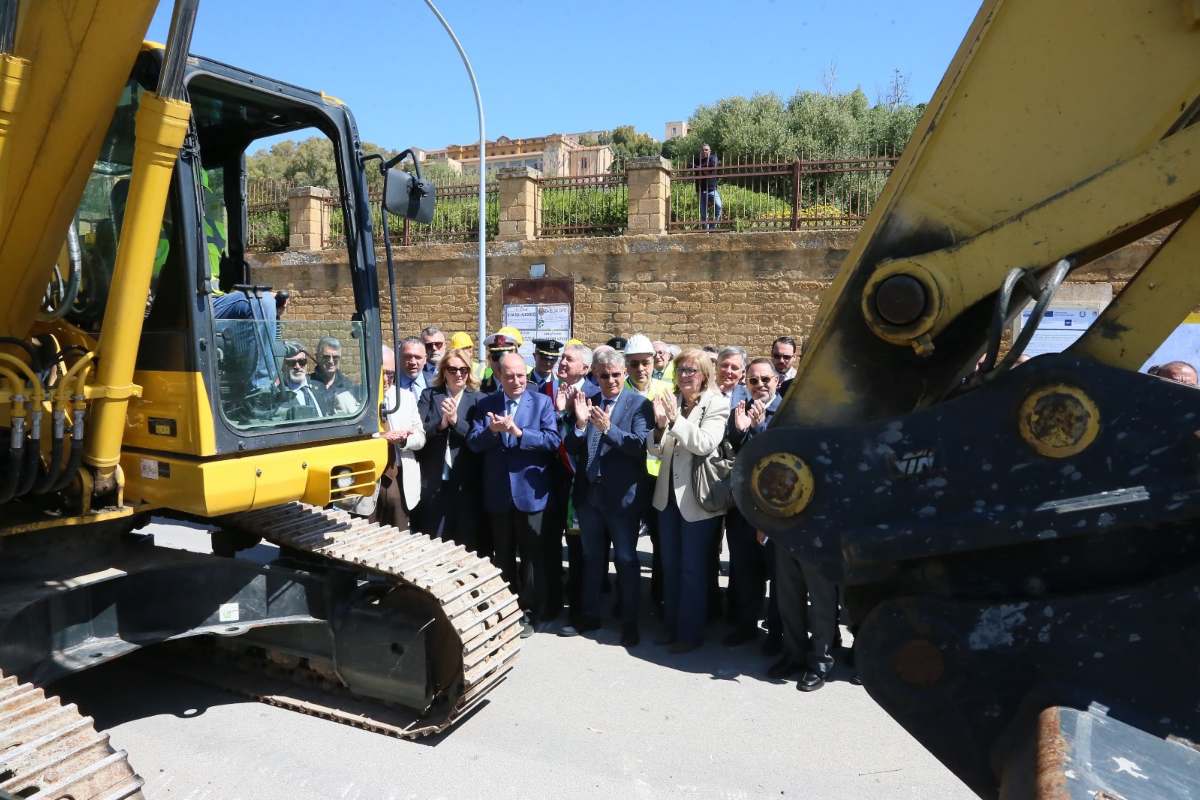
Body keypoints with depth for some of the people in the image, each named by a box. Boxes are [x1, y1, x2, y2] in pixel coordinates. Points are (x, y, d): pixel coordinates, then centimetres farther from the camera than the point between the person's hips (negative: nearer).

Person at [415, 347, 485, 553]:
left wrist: (455, 420, -18)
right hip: (434, 482, 1)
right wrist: (441, 423, -18)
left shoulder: (478, 399, 4)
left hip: (468, 483, -1)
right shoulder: (429, 395, 9)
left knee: (468, 543, 5)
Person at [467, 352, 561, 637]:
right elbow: (473, 443, -3)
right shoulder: (485, 404, 4)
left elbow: (553, 440, -14)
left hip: (530, 491, -3)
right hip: (498, 493, 3)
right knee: (503, 556, 16)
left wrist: (518, 432, -24)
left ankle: (529, 613, 20)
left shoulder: (542, 402, -3)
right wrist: (491, 430, -22)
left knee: (532, 555, 7)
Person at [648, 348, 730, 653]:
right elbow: (657, 450, 2)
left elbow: (706, 444, -22)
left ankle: (691, 632, 20)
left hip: (697, 499, -5)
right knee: (670, 567, 16)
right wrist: (660, 426, -18)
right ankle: (672, 625, 30)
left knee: (692, 569, 5)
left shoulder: (716, 404, -9)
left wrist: (676, 420, -29)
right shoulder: (672, 402, 5)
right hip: (668, 495, 6)